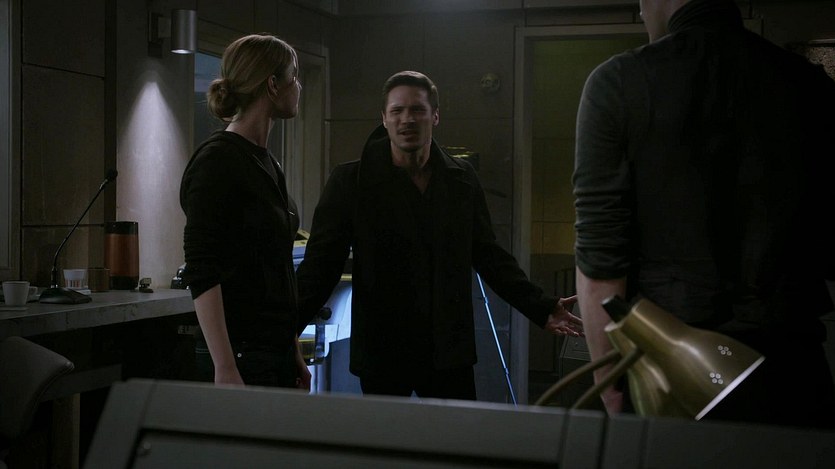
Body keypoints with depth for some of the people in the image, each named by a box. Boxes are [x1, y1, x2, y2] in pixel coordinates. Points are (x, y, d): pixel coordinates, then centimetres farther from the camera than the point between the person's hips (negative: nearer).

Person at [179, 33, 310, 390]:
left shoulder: (266, 163, 14)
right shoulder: (217, 160, -12)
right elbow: (201, 273, -18)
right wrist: (225, 370, -24)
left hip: (277, 349, 9)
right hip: (240, 356, -9)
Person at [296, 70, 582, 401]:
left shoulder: (462, 179, 9)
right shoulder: (351, 181, -1)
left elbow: (489, 256, 14)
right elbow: (321, 263, -4)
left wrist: (541, 309, 6)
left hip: (450, 351, 3)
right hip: (381, 355, -2)